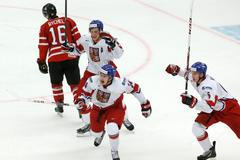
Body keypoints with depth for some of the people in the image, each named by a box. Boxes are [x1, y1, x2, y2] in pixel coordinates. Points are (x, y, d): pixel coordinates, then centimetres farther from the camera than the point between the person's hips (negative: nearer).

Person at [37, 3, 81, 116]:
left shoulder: (44, 27, 4)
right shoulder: (69, 21, 7)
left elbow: (43, 46, 2)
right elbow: (77, 38, 5)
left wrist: (41, 62, 10)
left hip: (54, 59, 0)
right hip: (71, 57, 0)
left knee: (56, 83, 21)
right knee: (75, 83, 5)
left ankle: (59, 105, 24)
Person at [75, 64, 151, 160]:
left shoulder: (120, 84, -34)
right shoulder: (92, 81, -27)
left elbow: (135, 88, -17)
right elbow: (85, 93, -6)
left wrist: (145, 104, -8)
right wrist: (81, 101, -27)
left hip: (115, 108, -3)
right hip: (98, 108, 3)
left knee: (112, 129, -26)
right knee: (95, 132, 15)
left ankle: (114, 152, 5)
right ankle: (100, 134, 60)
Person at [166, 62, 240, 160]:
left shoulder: (208, 85, -35)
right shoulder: (195, 78, -11)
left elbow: (209, 107, -45)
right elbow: (188, 74, 15)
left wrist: (193, 102, -55)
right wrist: (176, 70, -1)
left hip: (229, 108, -8)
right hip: (213, 109, 8)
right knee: (197, 128, -8)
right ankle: (209, 151, 9)